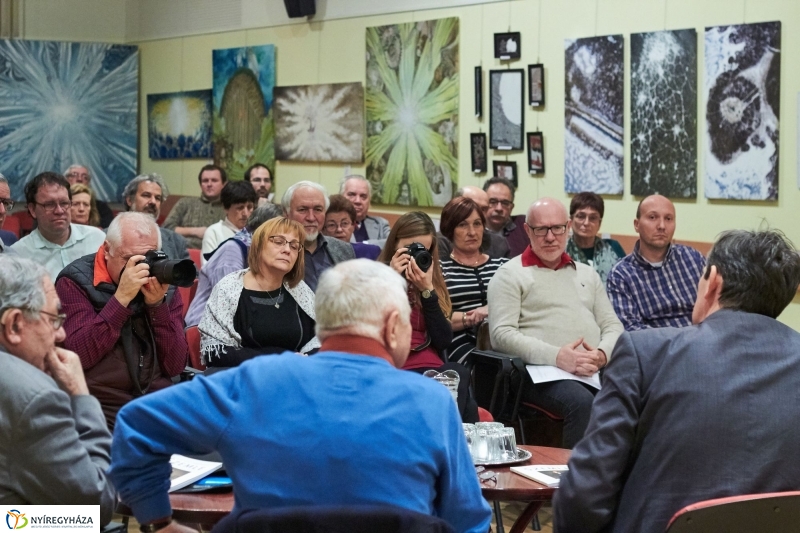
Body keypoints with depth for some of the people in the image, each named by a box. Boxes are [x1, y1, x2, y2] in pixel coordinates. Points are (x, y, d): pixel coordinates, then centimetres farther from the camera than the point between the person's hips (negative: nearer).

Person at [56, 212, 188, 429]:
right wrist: (121, 298, -18)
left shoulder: (165, 284, 8)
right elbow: (77, 357, -15)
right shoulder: (75, 282, 0)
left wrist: (157, 304, -10)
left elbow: (175, 366, 0)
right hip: (101, 409, -4)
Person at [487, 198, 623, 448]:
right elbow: (501, 334, -4)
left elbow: (612, 325, 21)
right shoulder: (510, 274, 8)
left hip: (595, 370, 5)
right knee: (581, 402, -36)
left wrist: (602, 354, -4)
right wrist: (557, 356, -16)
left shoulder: (587, 274, 26)